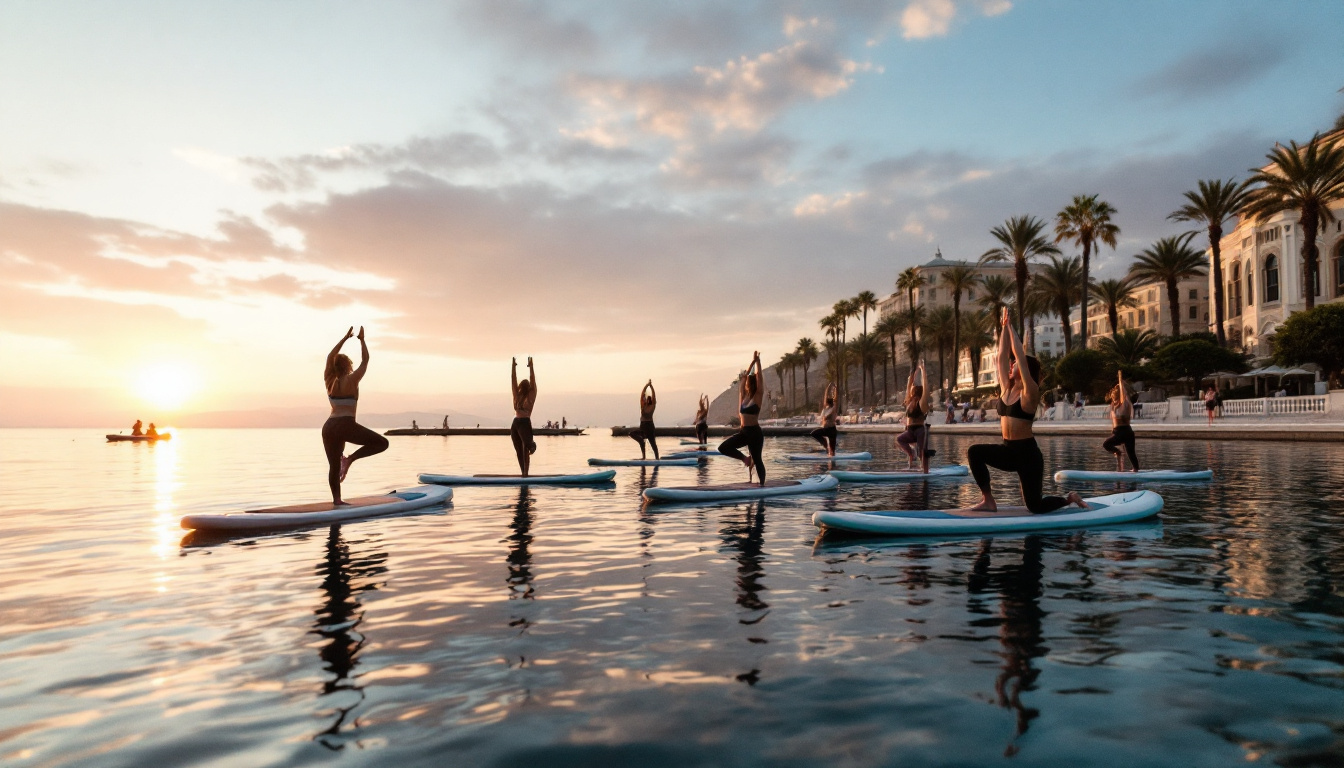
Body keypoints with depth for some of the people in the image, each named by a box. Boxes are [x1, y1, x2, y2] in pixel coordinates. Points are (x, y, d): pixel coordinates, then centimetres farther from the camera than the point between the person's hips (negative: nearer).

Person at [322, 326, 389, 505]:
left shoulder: (329, 381, 9)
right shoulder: (352, 380, -3)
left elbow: (330, 357, 22)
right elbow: (365, 360, 8)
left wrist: (345, 338, 28)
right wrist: (362, 340, 20)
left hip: (328, 427, 6)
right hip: (347, 425, -6)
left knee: (334, 465, 13)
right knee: (382, 443, 0)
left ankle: (336, 499, 14)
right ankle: (350, 458, -11)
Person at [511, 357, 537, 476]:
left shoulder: (531, 396, 6)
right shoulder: (517, 396, 12)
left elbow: (532, 380, 3)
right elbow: (514, 380, 11)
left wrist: (531, 366, 1)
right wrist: (514, 366, 9)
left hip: (525, 423, -3)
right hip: (515, 424, 3)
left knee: (525, 449, -8)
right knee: (519, 451, 4)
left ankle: (525, 473, -11)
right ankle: (524, 473, 6)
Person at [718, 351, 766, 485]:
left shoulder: (758, 396, -5)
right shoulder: (744, 396, 9)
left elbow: (759, 377, -8)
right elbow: (744, 377, 10)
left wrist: (757, 361, 0)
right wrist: (752, 361, 13)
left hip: (755, 432, -6)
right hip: (743, 431, 6)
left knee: (757, 460, -1)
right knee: (723, 447, -4)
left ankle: (762, 484, 10)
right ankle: (745, 459, 13)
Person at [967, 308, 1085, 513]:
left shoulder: (1030, 392, -12)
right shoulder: (1006, 388, 6)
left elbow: (1020, 356, -19)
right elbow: (1002, 356, 4)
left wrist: (1011, 328, -15)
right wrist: (1004, 327, 4)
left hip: (1027, 453, -6)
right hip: (1008, 450, 7)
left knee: (1035, 507, -3)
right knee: (975, 452, -17)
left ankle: (1070, 499, 28)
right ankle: (988, 501, -9)